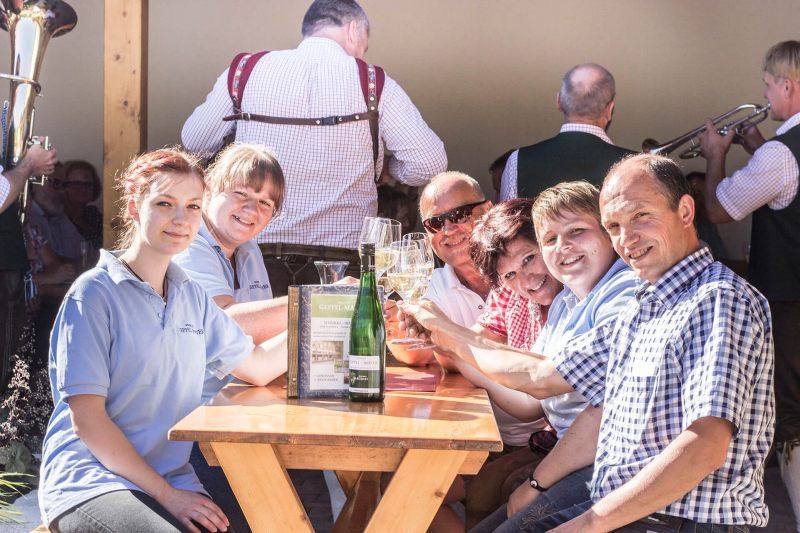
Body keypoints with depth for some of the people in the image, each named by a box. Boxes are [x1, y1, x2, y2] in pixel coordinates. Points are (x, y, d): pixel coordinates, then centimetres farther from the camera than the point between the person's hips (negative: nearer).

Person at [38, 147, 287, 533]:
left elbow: (257, 366, 16)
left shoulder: (191, 296, 13)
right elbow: (86, 418, -11)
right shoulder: (95, 293, -7)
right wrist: (166, 496, -14)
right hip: (89, 482, -6)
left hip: (172, 481, 6)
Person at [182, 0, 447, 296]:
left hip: (255, 248, 2)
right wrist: (381, 164, 17)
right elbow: (430, 164, -2)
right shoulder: (374, 84, -1)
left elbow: (194, 141, 15)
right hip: (342, 250, -2)